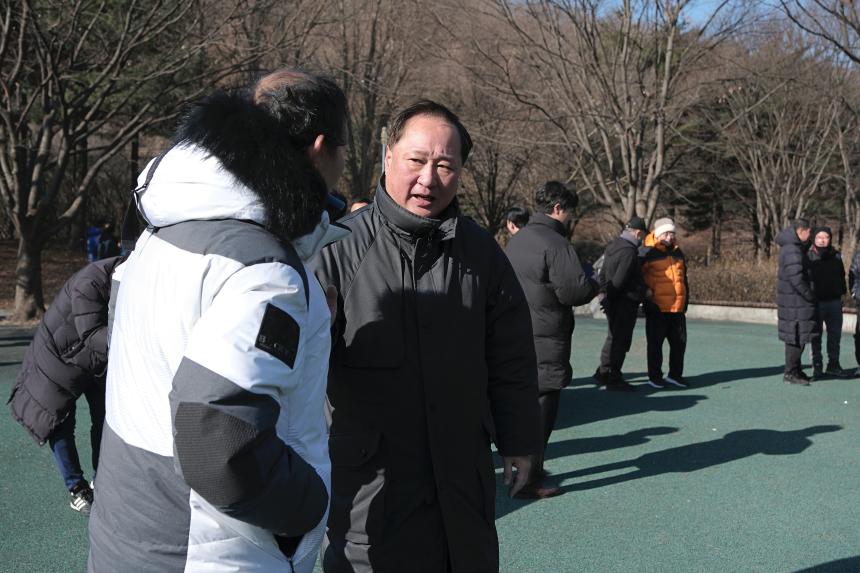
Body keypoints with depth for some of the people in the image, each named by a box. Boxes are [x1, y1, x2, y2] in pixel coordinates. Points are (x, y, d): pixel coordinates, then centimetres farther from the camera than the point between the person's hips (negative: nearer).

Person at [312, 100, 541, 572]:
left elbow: (511, 361, 8)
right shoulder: (338, 248, -10)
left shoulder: (478, 250, 2)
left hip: (463, 475, 4)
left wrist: (518, 444, 10)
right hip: (367, 480, -3)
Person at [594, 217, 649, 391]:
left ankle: (603, 372, 28)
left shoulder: (613, 246, 11)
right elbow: (619, 280, -22)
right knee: (621, 340, -1)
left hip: (613, 303, 9)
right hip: (626, 302, -9)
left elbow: (603, 273, 14)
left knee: (614, 337, 20)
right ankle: (614, 380, 5)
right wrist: (610, 296, -10)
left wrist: (606, 293, 12)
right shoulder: (629, 252, -20)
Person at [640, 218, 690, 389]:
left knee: (679, 342, 10)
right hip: (657, 308, -6)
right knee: (655, 343, 2)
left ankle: (675, 375, 24)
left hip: (678, 308, 6)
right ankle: (654, 377, 12)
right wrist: (645, 297, -10)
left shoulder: (677, 252, 15)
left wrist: (685, 300, 21)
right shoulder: (647, 252, -7)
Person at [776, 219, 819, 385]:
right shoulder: (792, 250, -21)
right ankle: (790, 374, 1)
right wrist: (810, 296, -18)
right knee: (797, 337, -5)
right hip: (795, 301, -11)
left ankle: (795, 370, 27)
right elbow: (796, 278, -27)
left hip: (795, 300, 11)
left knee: (795, 336, 18)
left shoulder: (791, 246, 12)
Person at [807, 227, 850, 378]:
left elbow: (841, 275, 15)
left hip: (834, 301, 4)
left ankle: (833, 365, 22)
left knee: (835, 333, 11)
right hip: (816, 302, -4)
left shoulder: (836, 256, 7)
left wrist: (842, 291, 6)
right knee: (816, 336, 2)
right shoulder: (808, 256, -5)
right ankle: (817, 366, 9)